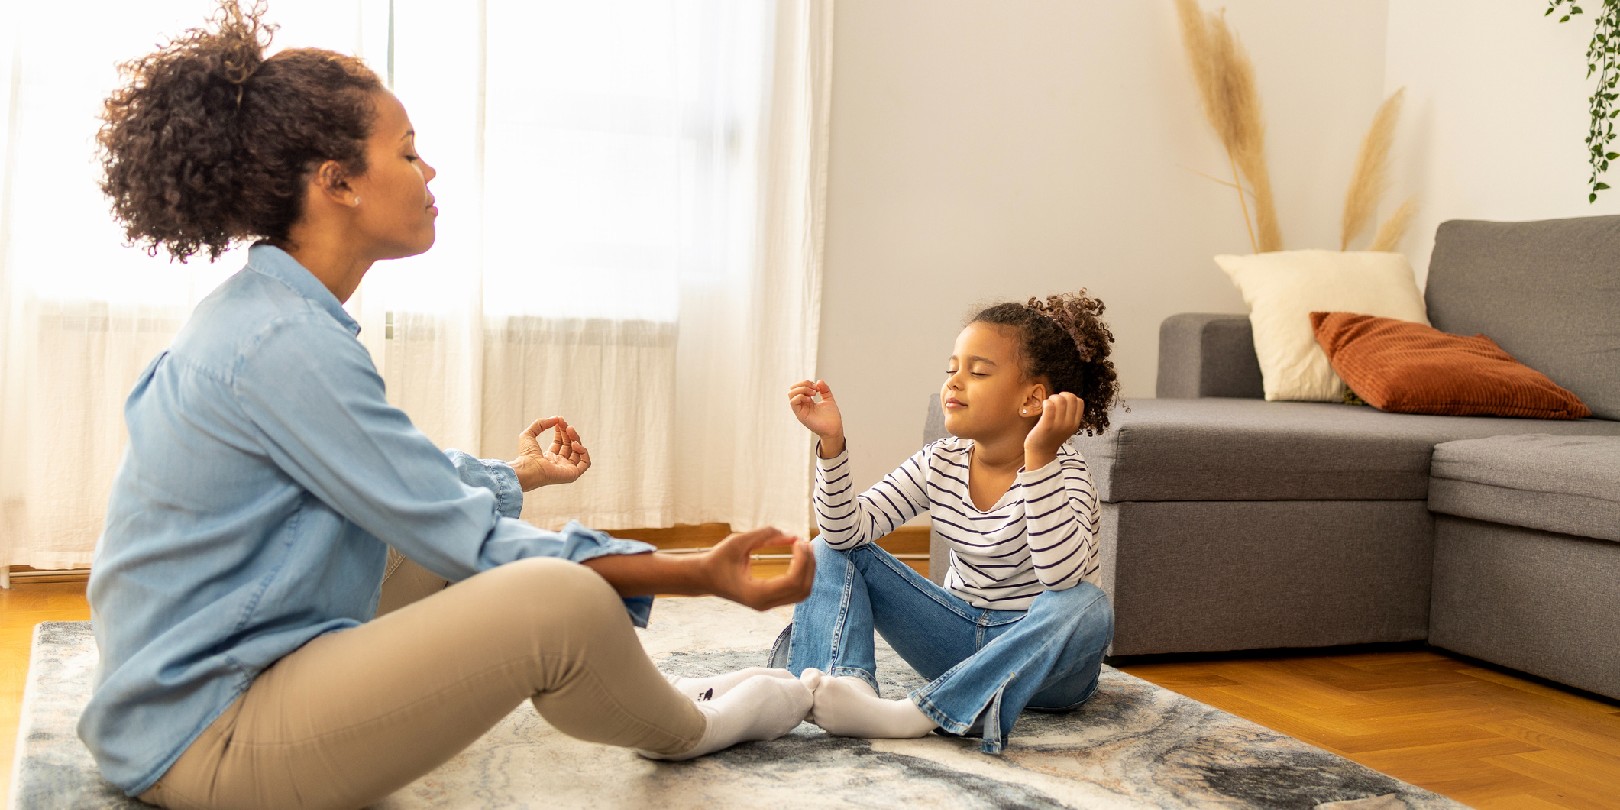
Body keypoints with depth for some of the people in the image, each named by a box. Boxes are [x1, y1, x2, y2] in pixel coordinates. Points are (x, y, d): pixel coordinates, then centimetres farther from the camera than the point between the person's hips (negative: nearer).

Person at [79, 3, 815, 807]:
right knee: (561, 600, -25)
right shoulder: (284, 342, -23)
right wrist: (700, 575, -19)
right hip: (204, 737, -11)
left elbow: (404, 477, 18)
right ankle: (684, 731, 7)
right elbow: (464, 539, -21)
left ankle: (652, 701, 21)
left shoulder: (261, 314, 7)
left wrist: (514, 470, 35)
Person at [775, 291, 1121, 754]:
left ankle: (912, 716, -40)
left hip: (1036, 652, -4)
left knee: (1086, 606, -38)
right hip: (961, 640, 5)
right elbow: (847, 530, -9)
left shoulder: (1062, 471, -18)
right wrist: (831, 443, -22)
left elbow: (1063, 576, -37)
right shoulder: (941, 463, -2)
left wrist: (1039, 458, -43)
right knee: (832, 551, -3)